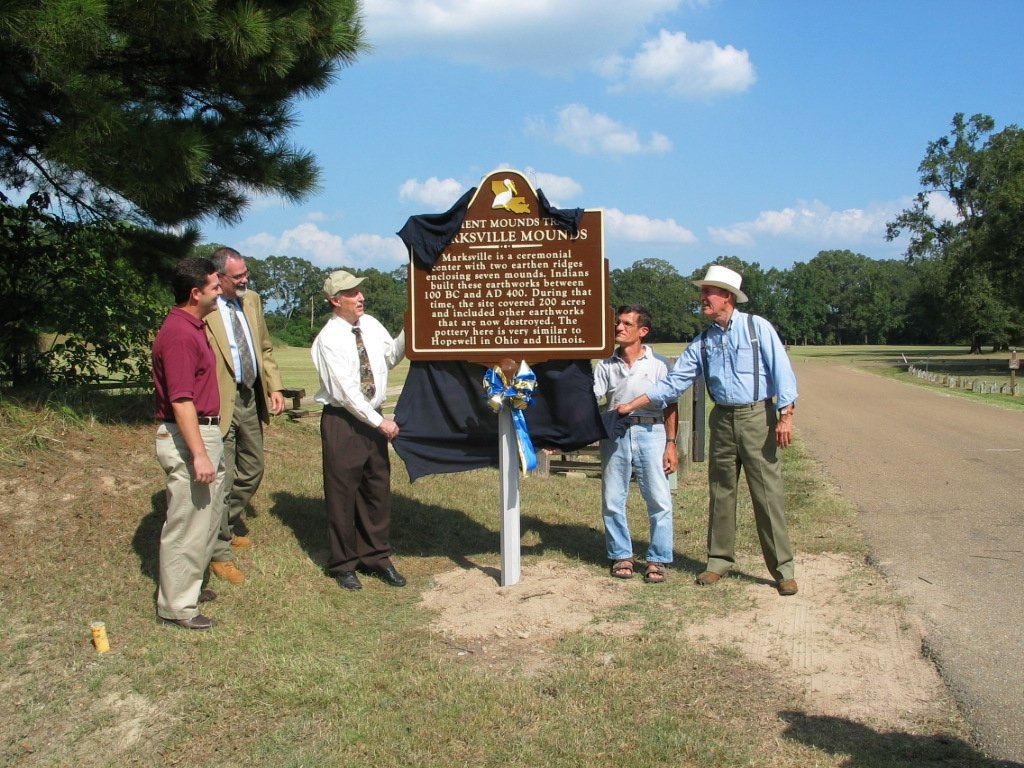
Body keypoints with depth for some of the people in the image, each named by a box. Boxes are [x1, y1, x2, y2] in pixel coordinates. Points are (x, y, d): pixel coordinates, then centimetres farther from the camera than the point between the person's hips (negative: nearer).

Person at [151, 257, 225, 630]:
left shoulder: (192, 326, 11)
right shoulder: (179, 334, -20)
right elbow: (181, 400, -25)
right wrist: (199, 454, -26)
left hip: (203, 432, 11)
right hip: (188, 438, -11)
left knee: (207, 515, 20)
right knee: (187, 522, -1)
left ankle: (189, 586, 35)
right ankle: (176, 605, 11)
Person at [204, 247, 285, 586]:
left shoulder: (252, 300, 8)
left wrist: (274, 386, 8)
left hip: (251, 399, 8)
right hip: (220, 404, -7)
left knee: (252, 471, 20)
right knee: (223, 481, 1)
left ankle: (230, 522, 46)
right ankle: (220, 553, 16)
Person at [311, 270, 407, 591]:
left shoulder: (371, 325, 2)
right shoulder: (329, 339, -17)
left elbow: (391, 357, 12)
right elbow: (346, 392, -19)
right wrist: (379, 422, -17)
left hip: (372, 417, 6)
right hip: (343, 420, -6)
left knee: (378, 489, 13)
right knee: (342, 493, 5)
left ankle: (376, 557, 27)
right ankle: (343, 564, 20)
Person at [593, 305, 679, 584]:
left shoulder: (657, 364, 2)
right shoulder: (606, 365, 8)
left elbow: (670, 407, 4)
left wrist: (671, 444, -2)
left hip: (650, 432, -2)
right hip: (615, 433, 2)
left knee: (660, 501, -3)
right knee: (612, 501, 7)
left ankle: (657, 560, 9)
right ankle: (621, 556, 21)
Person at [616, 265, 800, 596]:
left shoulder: (757, 327, -3)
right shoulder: (702, 342, 10)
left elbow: (782, 371, -6)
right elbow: (672, 382, 9)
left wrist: (786, 416, -15)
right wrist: (632, 405, 3)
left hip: (757, 417, -5)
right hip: (722, 421, 5)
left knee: (767, 494, -4)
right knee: (720, 493, 10)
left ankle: (783, 569, 4)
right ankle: (719, 560, 22)